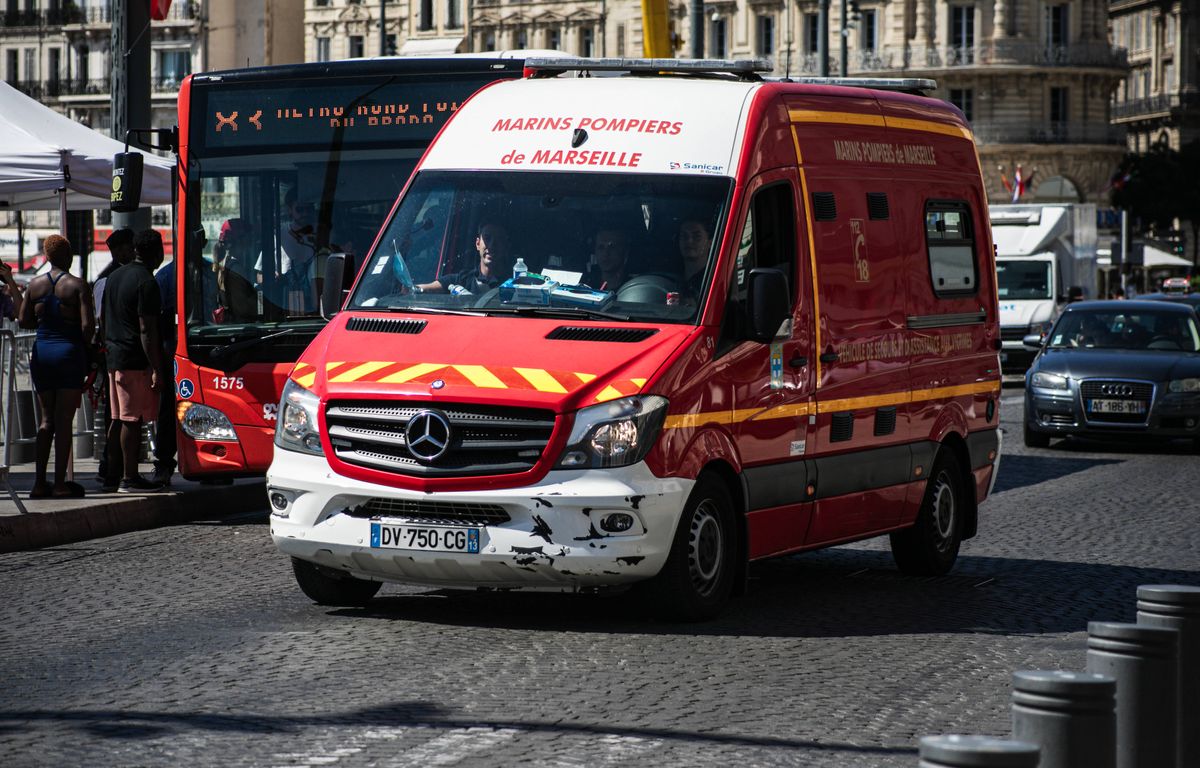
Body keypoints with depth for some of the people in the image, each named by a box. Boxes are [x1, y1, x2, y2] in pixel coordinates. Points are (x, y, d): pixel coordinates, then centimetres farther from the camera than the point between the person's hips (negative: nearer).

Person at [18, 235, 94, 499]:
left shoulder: (36, 284, 3)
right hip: (69, 352, -4)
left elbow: (24, 320, 5)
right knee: (64, 419, -1)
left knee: (47, 419, 13)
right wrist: (84, 344, 3)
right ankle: (60, 484, -2)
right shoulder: (77, 286, -9)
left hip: (42, 353, 4)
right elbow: (88, 324, -15)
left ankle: (39, 483, 8)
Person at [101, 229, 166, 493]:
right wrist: (156, 369, -18)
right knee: (133, 420, -6)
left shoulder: (115, 277, 14)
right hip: (136, 360, -9)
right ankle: (129, 479, -5)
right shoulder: (146, 283, -14)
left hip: (114, 357, 9)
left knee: (119, 419, 14)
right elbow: (147, 330, -18)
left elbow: (104, 321, 21)